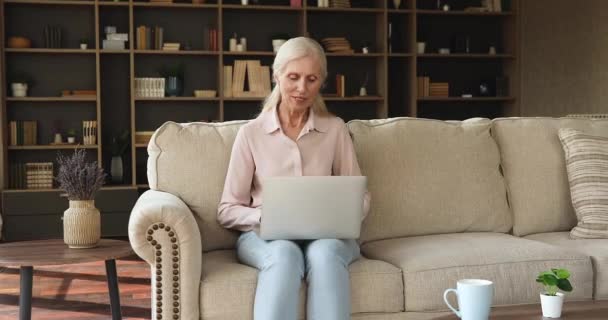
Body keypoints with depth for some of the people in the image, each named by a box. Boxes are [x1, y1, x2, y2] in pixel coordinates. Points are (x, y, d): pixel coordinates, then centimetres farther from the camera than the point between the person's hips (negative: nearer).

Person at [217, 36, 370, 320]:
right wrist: (266, 216, -14)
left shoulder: (335, 129, 9)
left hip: (326, 234, 1)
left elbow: (359, 200, 12)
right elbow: (228, 211, 5)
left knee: (324, 252, -36)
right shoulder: (251, 133, 5)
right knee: (284, 253, -37)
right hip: (264, 235, -1)